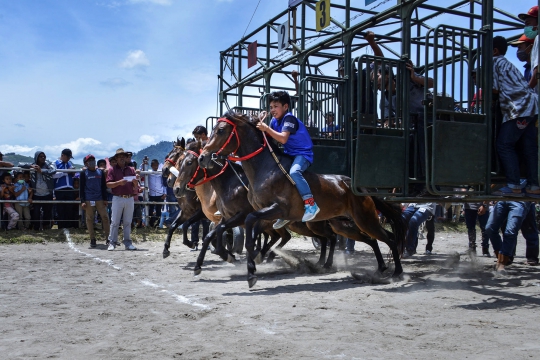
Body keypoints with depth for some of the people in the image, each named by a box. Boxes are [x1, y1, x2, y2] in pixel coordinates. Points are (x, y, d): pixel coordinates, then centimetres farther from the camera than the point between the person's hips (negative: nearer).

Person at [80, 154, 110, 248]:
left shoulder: (101, 172, 10)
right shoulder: (84, 173, 4)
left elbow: (104, 187, 12)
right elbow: (82, 188, 2)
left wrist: (105, 199, 6)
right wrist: (82, 201, -5)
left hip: (100, 199, 2)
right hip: (88, 200, -2)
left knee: (105, 217, -3)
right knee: (89, 219, 1)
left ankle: (108, 238, 2)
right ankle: (92, 240, 9)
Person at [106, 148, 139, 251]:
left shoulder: (131, 170, 14)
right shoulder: (112, 170, 4)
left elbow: (136, 187, 13)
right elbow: (108, 184, -5)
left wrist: (135, 182, -9)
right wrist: (119, 182, -20)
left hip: (130, 199, 3)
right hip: (118, 198, -3)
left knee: (128, 222, 7)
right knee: (115, 222, -2)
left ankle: (128, 243, 11)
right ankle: (112, 243, 1)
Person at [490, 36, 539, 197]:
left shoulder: (494, 62, 0)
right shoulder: (506, 63, 27)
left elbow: (494, 89, -2)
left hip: (520, 108, -9)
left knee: (504, 145, -8)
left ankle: (514, 186, -13)